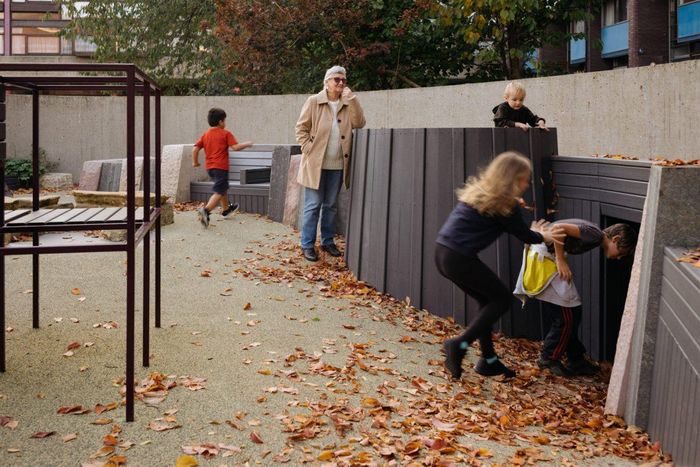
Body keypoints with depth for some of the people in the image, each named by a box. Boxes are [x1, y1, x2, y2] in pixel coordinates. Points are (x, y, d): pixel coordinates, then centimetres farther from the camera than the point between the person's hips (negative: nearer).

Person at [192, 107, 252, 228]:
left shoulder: (205, 134, 10)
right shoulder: (226, 133, -6)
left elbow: (195, 148, 4)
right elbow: (235, 147, -14)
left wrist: (195, 161, 17)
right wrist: (246, 144, 3)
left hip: (209, 167, 7)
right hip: (221, 167, -7)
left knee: (223, 187, 27)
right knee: (219, 192, -9)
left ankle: (226, 209, 43)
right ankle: (205, 210, -30)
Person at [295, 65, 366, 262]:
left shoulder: (348, 103, 8)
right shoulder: (314, 102, -3)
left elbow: (359, 123, -7)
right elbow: (301, 128, -1)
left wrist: (351, 100, -12)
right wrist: (308, 149, -10)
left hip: (337, 164, 4)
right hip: (316, 162, -4)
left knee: (331, 205, 13)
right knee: (313, 205, -1)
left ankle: (327, 241, 24)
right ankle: (307, 245, 4)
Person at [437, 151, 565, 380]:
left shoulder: (481, 192, 17)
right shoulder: (504, 204, -8)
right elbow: (524, 235, 5)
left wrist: (533, 233, 30)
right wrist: (543, 237, 23)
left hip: (443, 252, 9)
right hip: (459, 258, -9)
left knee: (489, 300, 19)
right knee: (502, 298, 7)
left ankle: (489, 361, 23)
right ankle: (460, 344, -3)